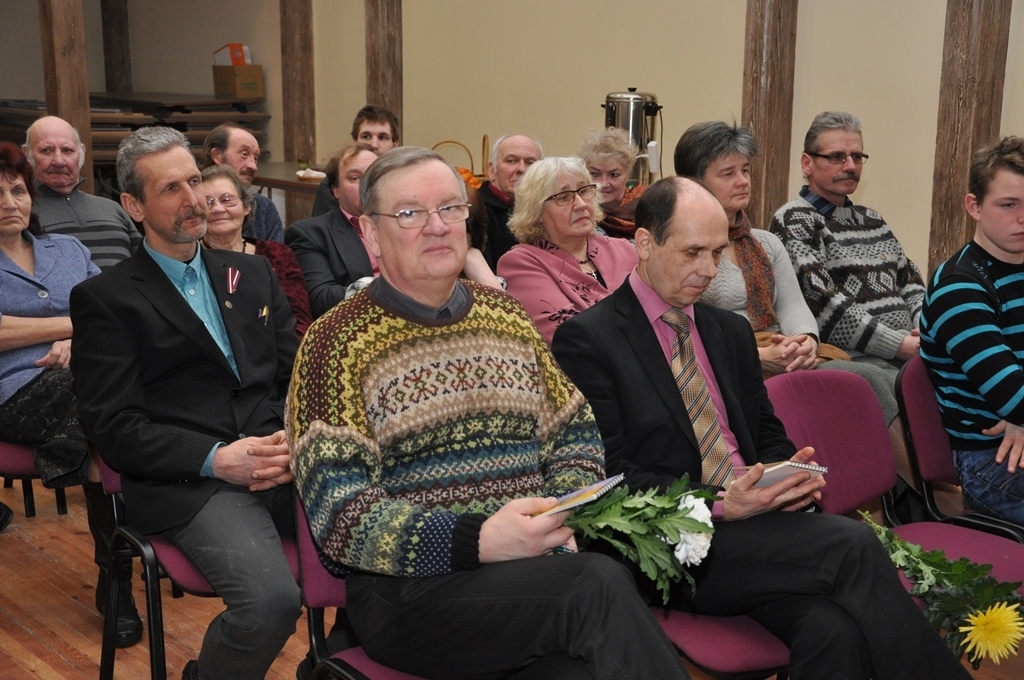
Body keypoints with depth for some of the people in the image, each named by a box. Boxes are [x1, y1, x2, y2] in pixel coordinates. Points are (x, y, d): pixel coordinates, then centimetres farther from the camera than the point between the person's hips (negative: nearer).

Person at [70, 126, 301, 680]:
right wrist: (216, 459, -16)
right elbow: (112, 427, -3)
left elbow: (297, 373, 16)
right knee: (271, 600, -31)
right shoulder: (105, 298, 4)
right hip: (187, 484, -4)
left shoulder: (252, 274, 19)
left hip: (281, 461, 5)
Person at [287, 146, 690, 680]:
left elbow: (575, 435, 19)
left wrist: (563, 522, -3)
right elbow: (337, 511, -10)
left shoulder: (506, 317, 15)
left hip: (535, 574, 4)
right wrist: (476, 540, -23)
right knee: (599, 586, -28)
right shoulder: (336, 343, -1)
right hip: (407, 589, -4)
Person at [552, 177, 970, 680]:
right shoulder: (585, 340, -3)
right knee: (851, 543, -25)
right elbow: (609, 474, -8)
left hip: (756, 519, 5)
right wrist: (718, 504, -19)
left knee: (834, 630, -27)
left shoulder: (731, 331, 19)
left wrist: (789, 472, -1)